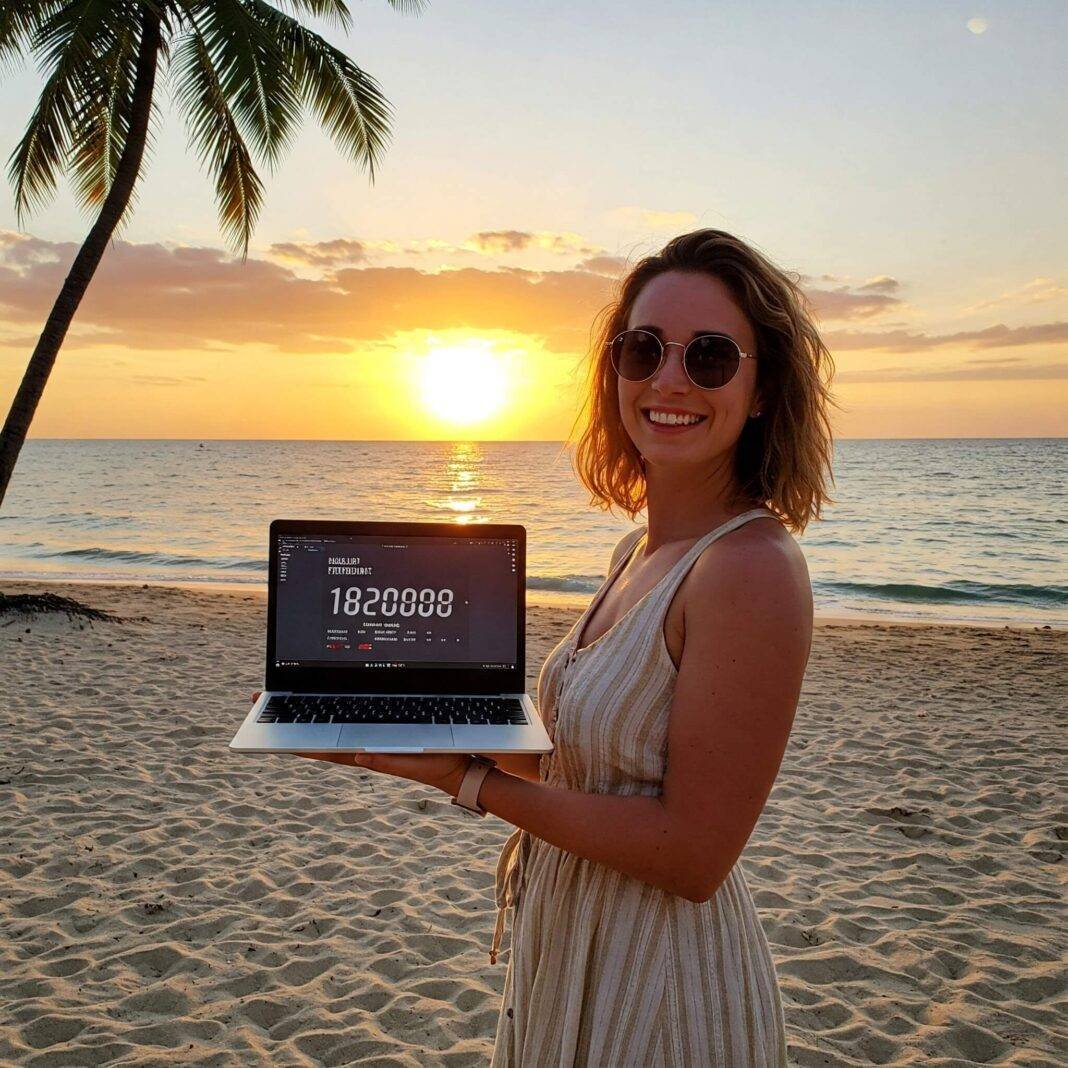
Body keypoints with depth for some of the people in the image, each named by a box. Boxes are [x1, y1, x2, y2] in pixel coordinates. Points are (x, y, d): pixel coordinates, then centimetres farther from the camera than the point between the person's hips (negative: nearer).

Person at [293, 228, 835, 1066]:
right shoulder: (640, 550, 2)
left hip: (662, 994, -8)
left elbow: (692, 855, -24)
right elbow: (587, 759, 8)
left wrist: (469, 779, -21)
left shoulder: (753, 569, -25)